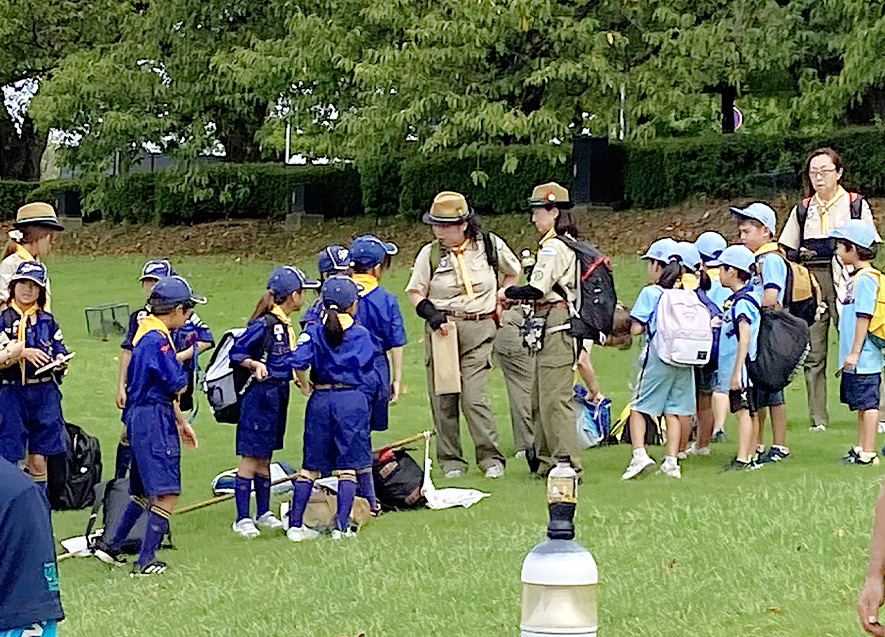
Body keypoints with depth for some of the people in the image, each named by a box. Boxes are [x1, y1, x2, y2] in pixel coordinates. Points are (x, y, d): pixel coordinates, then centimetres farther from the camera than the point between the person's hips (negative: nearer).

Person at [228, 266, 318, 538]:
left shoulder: (285, 325, 11)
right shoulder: (264, 323, -15)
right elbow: (236, 352, -15)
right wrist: (255, 365, -30)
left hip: (278, 394, 9)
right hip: (260, 394, -9)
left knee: (265, 457, 16)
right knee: (251, 457, -5)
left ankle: (263, 513, 24)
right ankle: (242, 518, -2)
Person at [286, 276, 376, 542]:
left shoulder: (314, 331, 1)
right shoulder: (361, 334, 0)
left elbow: (298, 361, -11)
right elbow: (367, 373, -1)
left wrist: (305, 385, 4)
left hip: (320, 399, 2)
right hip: (352, 399, -2)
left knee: (310, 466, 9)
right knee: (347, 467, 2)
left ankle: (295, 524, 9)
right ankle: (341, 526, -3)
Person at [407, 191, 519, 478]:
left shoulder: (490, 245, 1)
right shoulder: (430, 253, 2)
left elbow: (513, 272, 19)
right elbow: (415, 292, 7)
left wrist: (500, 304, 9)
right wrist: (429, 312, -12)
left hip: (478, 330, -2)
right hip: (441, 330, 2)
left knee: (473, 396, -11)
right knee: (443, 397, 1)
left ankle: (491, 458, -1)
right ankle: (450, 460, 12)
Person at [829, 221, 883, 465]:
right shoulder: (855, 279, 15)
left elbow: (864, 317, -20)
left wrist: (854, 353, -21)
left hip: (864, 359, -10)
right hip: (854, 361, 10)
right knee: (861, 404, 15)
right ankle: (860, 449, 22)